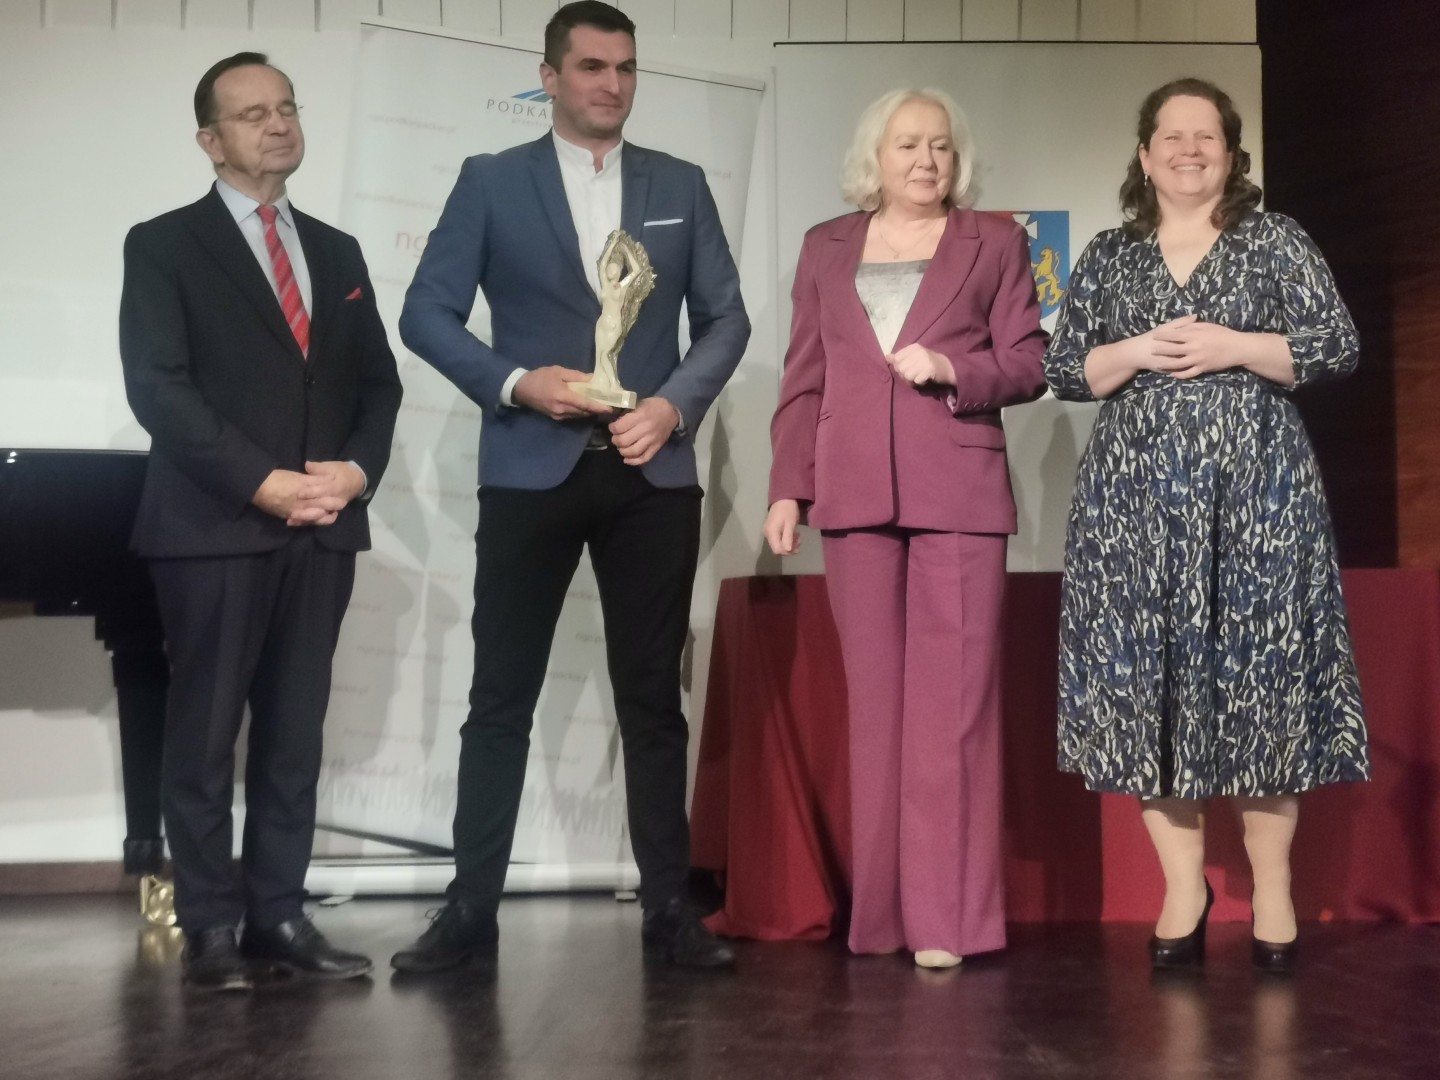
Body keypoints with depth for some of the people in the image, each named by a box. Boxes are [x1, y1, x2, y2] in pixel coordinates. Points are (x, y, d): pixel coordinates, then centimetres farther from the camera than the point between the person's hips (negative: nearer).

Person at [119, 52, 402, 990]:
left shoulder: (337, 252, 18)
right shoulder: (164, 245, 2)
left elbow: (379, 381, 15)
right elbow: (158, 387, -9)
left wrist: (358, 468, -5)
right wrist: (261, 482, -16)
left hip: (323, 527, 5)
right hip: (214, 526, -5)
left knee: (296, 731, 7)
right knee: (206, 733, 1)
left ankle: (280, 914, 13)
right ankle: (211, 926, 9)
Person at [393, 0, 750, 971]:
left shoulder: (681, 186, 11)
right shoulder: (491, 182, 4)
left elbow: (727, 317, 8)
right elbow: (427, 312, 0)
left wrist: (676, 403, -8)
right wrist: (515, 382, -14)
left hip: (652, 472, 2)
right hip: (531, 471, -1)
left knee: (653, 697, 7)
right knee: (501, 696, 2)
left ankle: (668, 907, 15)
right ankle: (471, 910, 10)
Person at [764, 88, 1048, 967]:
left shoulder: (995, 241, 11)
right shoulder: (827, 248, 16)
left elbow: (1028, 364, 6)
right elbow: (803, 382, 12)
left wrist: (949, 369, -12)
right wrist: (788, 489, 3)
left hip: (957, 494, -2)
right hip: (855, 495, 2)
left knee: (951, 701, -6)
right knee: (875, 701, 4)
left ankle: (947, 915, 0)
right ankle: (881, 912, 11)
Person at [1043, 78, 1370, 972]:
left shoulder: (1277, 241, 7)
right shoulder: (1108, 256, 13)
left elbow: (1339, 347, 1)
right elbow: (1063, 370, 9)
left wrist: (1232, 346, -10)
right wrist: (1134, 353, -8)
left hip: (1255, 487, -2)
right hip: (1139, 495, 2)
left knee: (1261, 670, -3)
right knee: (1145, 674, -2)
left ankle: (1272, 887, 8)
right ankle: (1185, 885, 8)